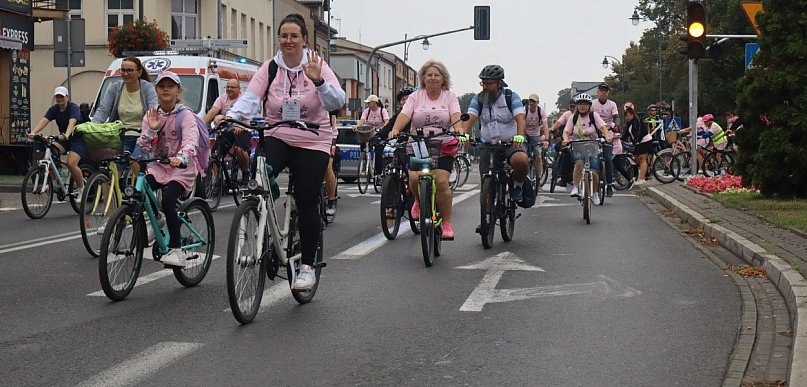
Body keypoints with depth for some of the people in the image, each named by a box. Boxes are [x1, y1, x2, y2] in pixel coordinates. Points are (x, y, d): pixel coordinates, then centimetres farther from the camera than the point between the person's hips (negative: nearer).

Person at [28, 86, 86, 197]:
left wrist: (66, 135, -55)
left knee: (71, 163, -24)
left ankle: (81, 188, -1)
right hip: (62, 139, 5)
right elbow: (44, 121, -16)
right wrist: (33, 132, -35)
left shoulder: (73, 108, -17)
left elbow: (72, 122, -35)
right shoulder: (53, 109, -1)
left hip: (77, 138, -5)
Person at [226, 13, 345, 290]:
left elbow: (338, 102, -16)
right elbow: (251, 98, -12)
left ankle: (307, 265, 11)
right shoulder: (269, 68, 1)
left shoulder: (317, 66, -4)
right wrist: (232, 115, -31)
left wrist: (318, 81, -34)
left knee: (306, 202, -3)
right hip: (277, 137, 1)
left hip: (312, 143, -1)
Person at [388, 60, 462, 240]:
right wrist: (395, 129, -26)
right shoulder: (415, 97, 9)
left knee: (441, 182, -15)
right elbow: (404, 115, -5)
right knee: (414, 178, -20)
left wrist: (458, 127, -32)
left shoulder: (450, 97, 8)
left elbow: (456, 114, -9)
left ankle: (447, 223, -2)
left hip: (443, 146, -1)